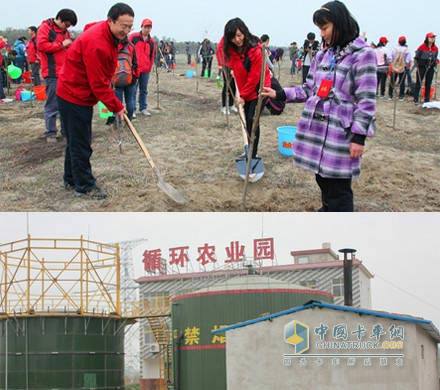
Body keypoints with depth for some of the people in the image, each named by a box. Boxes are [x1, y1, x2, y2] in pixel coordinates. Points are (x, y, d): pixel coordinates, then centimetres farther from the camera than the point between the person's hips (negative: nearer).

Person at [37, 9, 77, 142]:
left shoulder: (65, 31, 19)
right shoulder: (45, 28, -3)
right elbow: (41, 45, -16)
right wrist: (61, 45, -12)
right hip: (53, 74, -7)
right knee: (52, 104, -5)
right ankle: (50, 133, 0)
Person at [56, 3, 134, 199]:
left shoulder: (112, 37, 2)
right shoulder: (96, 44, -30)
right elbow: (98, 84, -25)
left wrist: (115, 103, 10)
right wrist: (117, 107, -16)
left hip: (81, 95, 10)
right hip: (74, 96, -10)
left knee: (76, 141, 19)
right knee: (80, 144, -2)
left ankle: (72, 180, 31)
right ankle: (84, 187, 7)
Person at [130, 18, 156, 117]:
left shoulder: (152, 41, 9)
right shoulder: (133, 37, -2)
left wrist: (150, 68, 14)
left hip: (146, 70, 4)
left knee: (144, 90, 10)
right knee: (133, 90, -2)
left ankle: (143, 108, 19)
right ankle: (132, 109, 2)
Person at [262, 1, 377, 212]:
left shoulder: (362, 54, -10)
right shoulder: (323, 55, 11)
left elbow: (366, 100, -12)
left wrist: (359, 137, -16)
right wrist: (280, 94, 5)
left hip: (341, 132, -7)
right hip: (314, 128, 7)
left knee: (338, 189, -3)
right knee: (323, 179, 17)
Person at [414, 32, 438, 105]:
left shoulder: (435, 48, 4)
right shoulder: (422, 47, -9)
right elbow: (417, 57, -3)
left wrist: (435, 64, 6)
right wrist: (418, 64, -5)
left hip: (431, 68, 4)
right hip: (422, 67, -4)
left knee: (428, 84, 8)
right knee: (418, 83, 0)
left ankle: (427, 100, 15)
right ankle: (416, 99, 3)